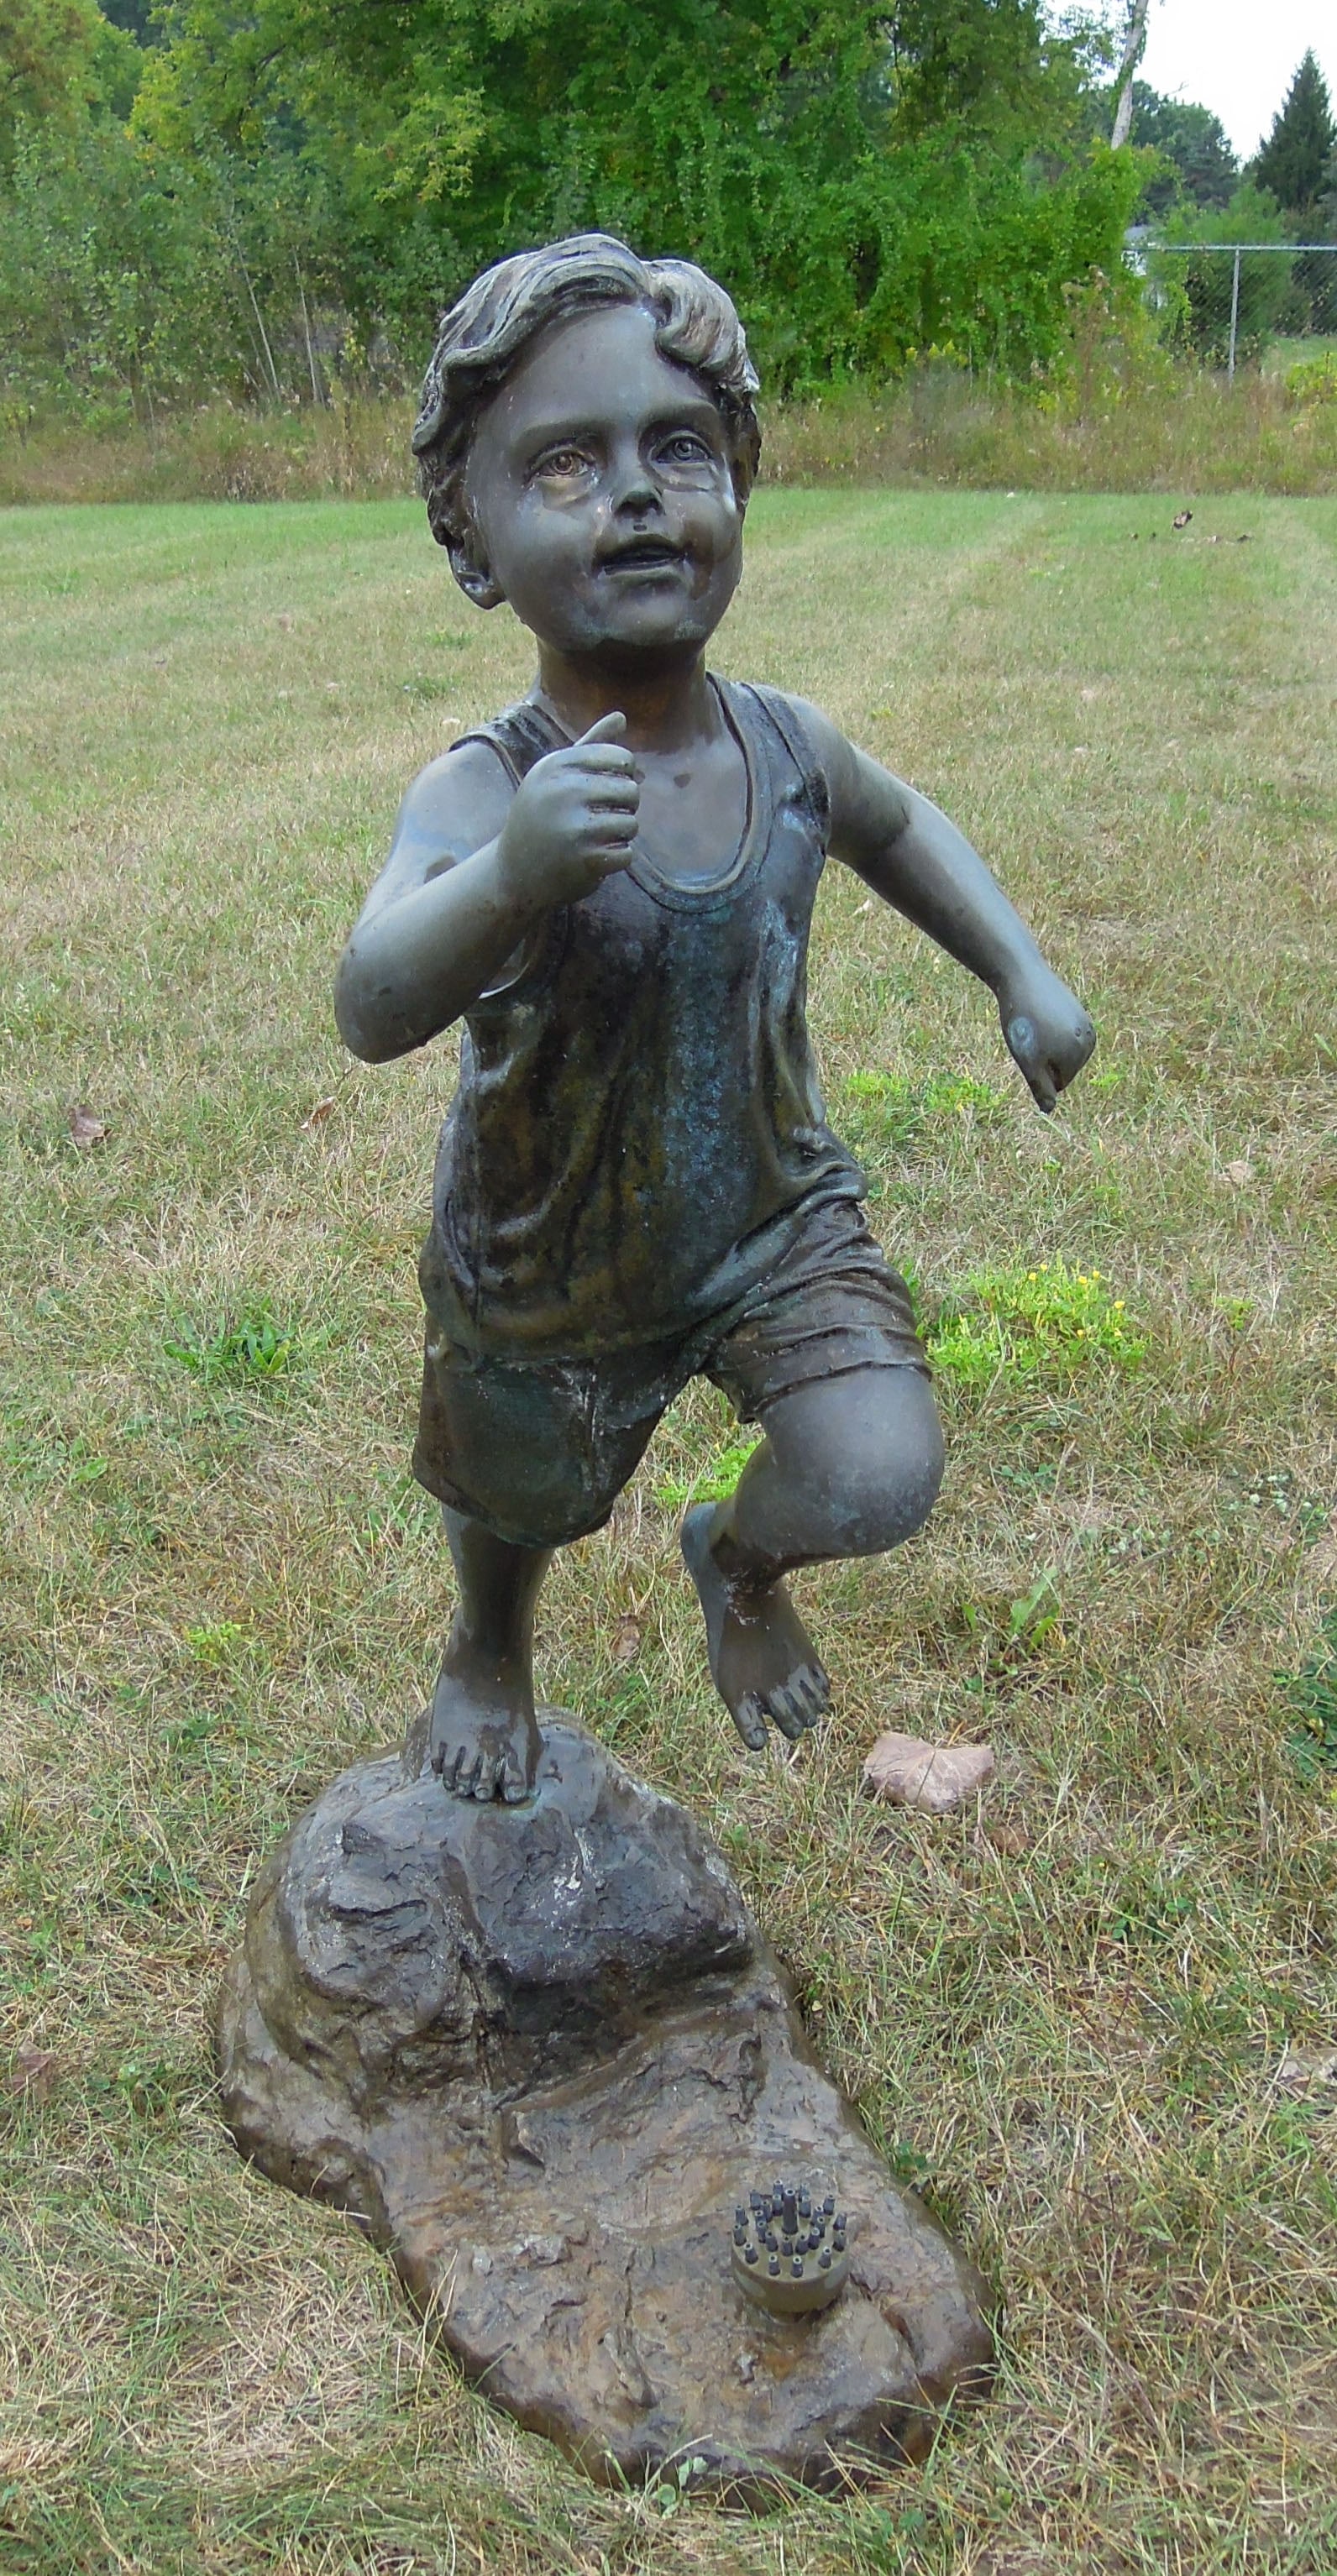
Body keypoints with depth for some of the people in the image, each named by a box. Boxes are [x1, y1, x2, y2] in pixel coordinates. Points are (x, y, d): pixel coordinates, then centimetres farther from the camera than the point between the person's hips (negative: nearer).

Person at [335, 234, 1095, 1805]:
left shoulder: (783, 746, -14)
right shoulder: (482, 796, -29)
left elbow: (896, 828, 11)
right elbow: (374, 1011, -48)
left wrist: (1021, 975, 3)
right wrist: (514, 872, -66)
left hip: (772, 1219, 2)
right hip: (547, 1265, -2)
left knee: (880, 1480, -14)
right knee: (513, 1501, 22)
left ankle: (739, 1561, 25)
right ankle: (492, 1650, 62)